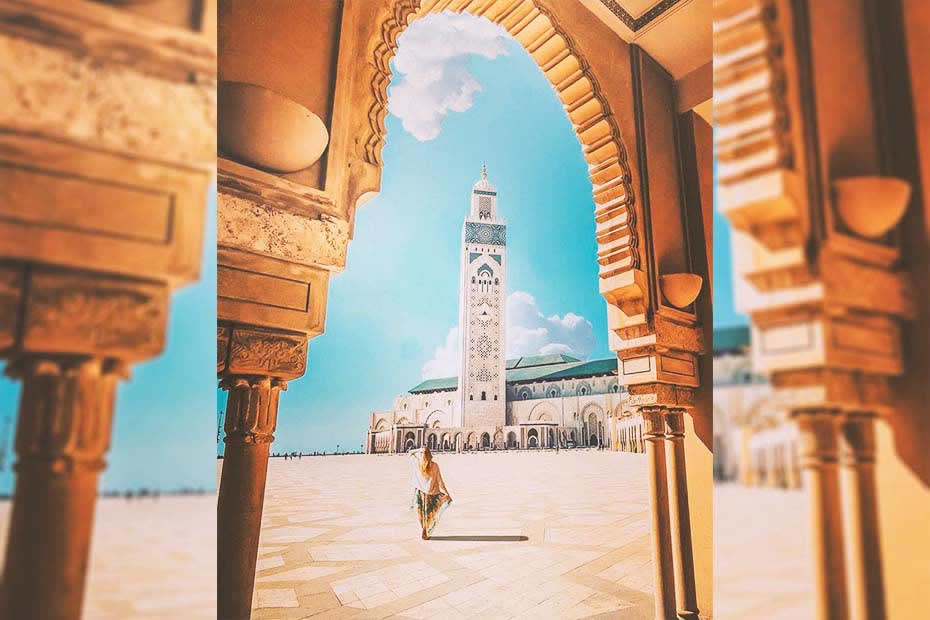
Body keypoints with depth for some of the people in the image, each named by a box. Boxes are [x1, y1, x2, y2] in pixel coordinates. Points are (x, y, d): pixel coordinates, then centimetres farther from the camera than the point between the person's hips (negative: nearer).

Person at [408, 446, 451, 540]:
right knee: (428, 513, 13)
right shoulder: (434, 465, -13)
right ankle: (425, 534, 16)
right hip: (430, 493, -1)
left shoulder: (417, 463, -10)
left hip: (419, 492, 1)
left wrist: (420, 450, -5)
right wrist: (446, 492, 0)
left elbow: (410, 453, 8)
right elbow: (439, 480, -9)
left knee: (421, 513, 13)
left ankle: (423, 532, 17)